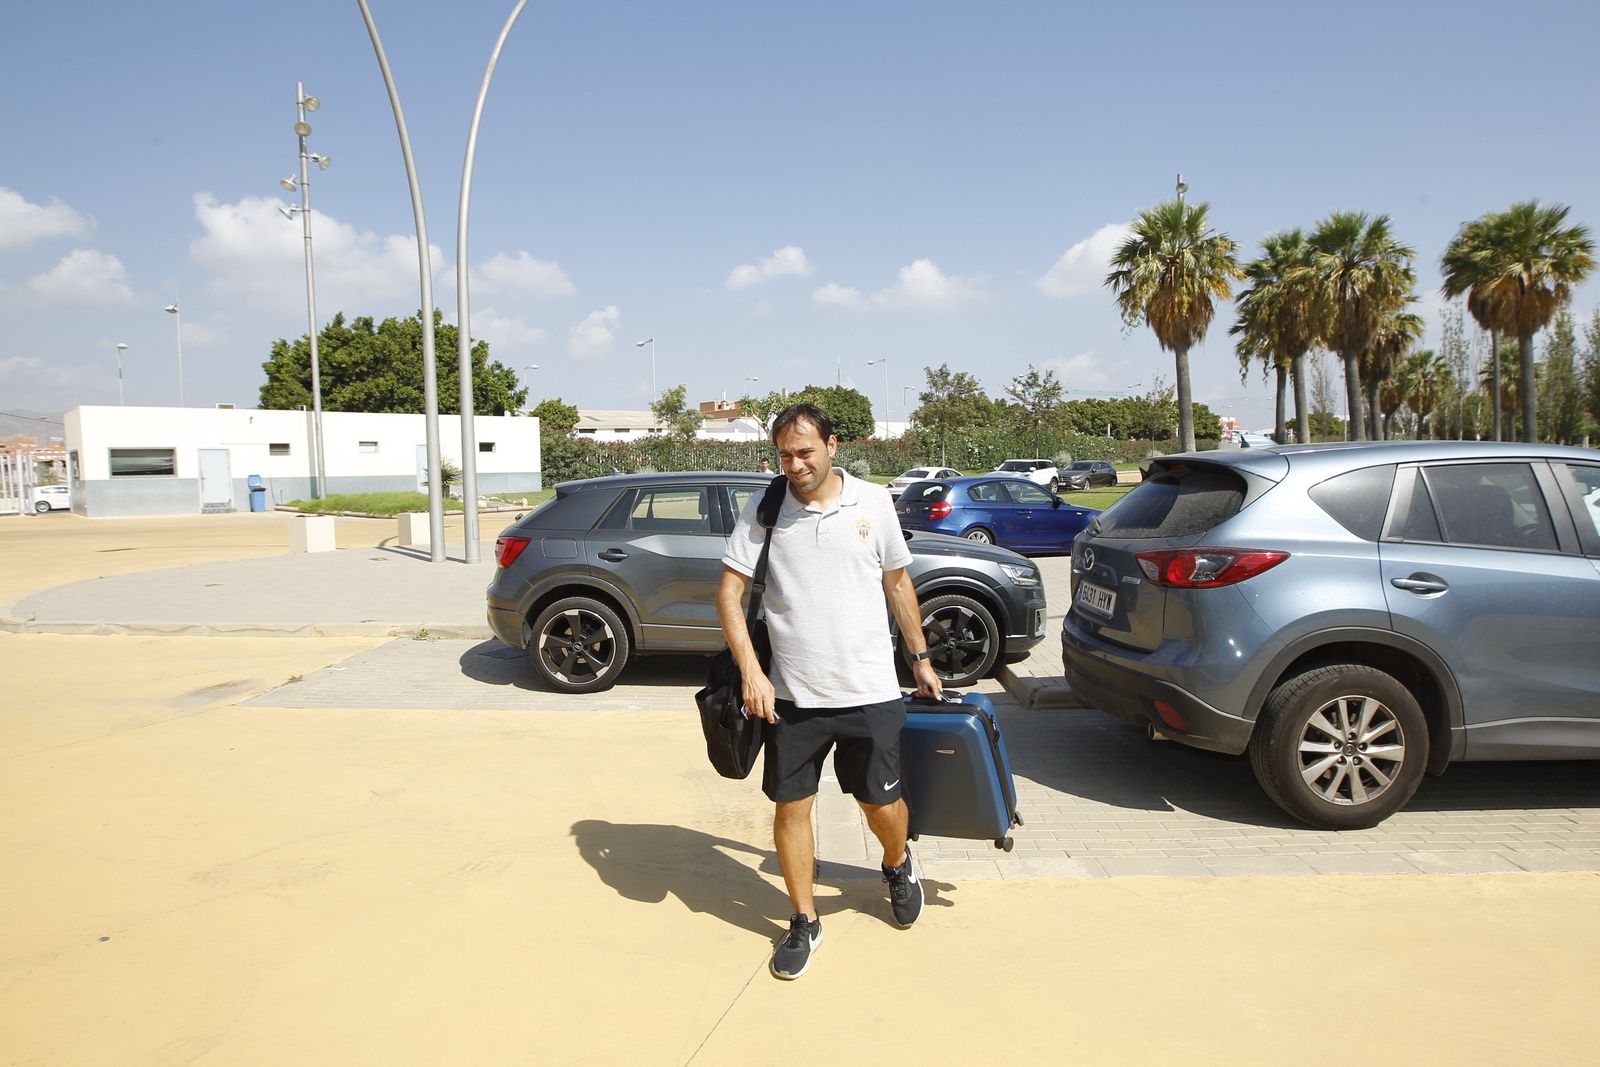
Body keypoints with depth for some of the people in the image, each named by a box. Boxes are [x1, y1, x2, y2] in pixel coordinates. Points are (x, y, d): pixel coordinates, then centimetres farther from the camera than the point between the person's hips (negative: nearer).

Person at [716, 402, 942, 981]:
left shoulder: (873, 503, -1)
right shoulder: (763, 509, -4)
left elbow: (897, 583, 11)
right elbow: (729, 593, -3)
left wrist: (920, 658, 14)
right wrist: (751, 672, -12)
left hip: (869, 692, 0)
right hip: (791, 695, 0)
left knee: (882, 804, 8)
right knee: (790, 806, 8)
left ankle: (898, 865, 43)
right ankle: (804, 922, 28)